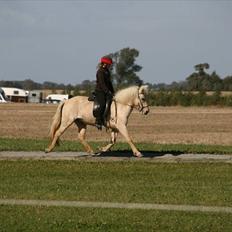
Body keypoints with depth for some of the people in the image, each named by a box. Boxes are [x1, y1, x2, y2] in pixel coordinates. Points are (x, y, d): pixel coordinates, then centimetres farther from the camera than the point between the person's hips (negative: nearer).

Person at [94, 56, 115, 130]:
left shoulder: (107, 71, 17)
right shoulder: (100, 72, -10)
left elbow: (109, 83, 23)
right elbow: (102, 83, -18)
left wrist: (112, 92, 15)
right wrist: (108, 92, -22)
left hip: (106, 92, 9)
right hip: (100, 91, -9)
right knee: (102, 104, -25)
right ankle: (98, 122, -25)